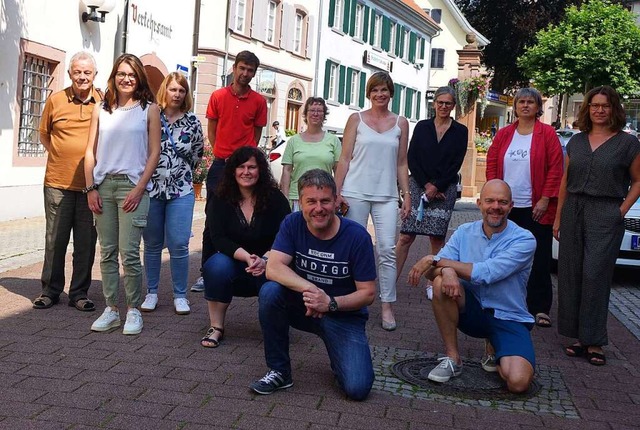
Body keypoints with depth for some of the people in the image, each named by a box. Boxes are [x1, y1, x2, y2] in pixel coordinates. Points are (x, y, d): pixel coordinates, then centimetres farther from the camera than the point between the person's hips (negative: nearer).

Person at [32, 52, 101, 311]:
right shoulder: (56, 100, 3)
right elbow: (44, 134, 15)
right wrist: (60, 155, 7)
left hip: (90, 184, 0)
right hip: (58, 182, 0)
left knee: (86, 242, 5)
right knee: (55, 240, 7)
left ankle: (79, 293, 17)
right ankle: (50, 290, 21)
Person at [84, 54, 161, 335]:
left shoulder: (149, 109, 3)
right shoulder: (101, 110, 11)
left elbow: (154, 153, -1)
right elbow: (90, 151, 10)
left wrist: (139, 189, -8)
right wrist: (91, 188, 0)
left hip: (132, 185, -3)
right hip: (103, 185, 4)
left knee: (129, 253, -8)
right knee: (107, 252, 7)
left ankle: (133, 310, 6)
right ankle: (111, 310, 15)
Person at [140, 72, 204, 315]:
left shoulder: (192, 122, 5)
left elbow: (197, 154, 13)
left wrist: (180, 171, 7)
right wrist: (156, 172, 0)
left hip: (181, 191, 0)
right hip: (151, 188, 0)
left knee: (179, 245, -3)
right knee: (152, 244, 9)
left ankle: (180, 295, 9)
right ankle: (151, 292, 22)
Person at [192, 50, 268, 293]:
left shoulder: (258, 101, 3)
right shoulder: (218, 96, 5)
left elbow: (256, 135, 9)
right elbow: (211, 130, 10)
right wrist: (223, 155, 4)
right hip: (220, 164, 1)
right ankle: (207, 273, 11)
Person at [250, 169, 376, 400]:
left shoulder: (357, 236, -16)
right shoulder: (293, 224, -9)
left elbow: (368, 293, -12)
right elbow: (273, 268, -21)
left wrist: (330, 303, -27)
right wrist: (309, 289, -36)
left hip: (344, 314, -2)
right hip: (302, 307, 2)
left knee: (357, 388, -21)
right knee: (270, 291, -30)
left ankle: (339, 354, 17)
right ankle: (279, 372, -10)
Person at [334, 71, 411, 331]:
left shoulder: (401, 123, 10)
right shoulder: (356, 119, 5)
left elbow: (401, 163, 12)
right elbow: (344, 158, 3)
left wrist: (406, 194, 5)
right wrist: (337, 192, -3)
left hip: (386, 195, 1)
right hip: (356, 192, -1)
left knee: (387, 249, -5)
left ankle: (387, 307, 2)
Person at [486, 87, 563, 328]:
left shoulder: (547, 133, 0)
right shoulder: (504, 134, 10)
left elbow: (555, 169, -5)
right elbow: (491, 165, 8)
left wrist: (545, 199, -11)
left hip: (535, 208, -3)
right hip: (506, 207, 3)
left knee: (539, 260, -1)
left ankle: (540, 308, 5)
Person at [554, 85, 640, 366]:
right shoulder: (576, 142, 13)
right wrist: (559, 217, 11)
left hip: (605, 216, -4)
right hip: (574, 212, 5)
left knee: (595, 276, -8)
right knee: (570, 275, 3)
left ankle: (594, 342, -1)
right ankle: (580, 337, 12)